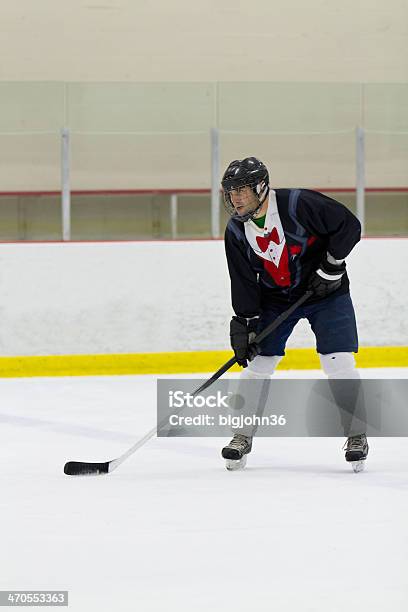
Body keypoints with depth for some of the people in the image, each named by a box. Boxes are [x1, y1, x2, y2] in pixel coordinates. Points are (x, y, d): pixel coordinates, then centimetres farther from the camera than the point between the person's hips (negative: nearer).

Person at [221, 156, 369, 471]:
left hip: (325, 291, -4)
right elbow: (244, 282, -4)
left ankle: (357, 433, 1)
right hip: (275, 299, 4)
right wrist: (245, 324, -11)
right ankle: (243, 434, 12)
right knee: (257, 362, 0)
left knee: (338, 362, -11)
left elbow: (349, 226, -19)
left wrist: (331, 268, -19)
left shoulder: (300, 204, -25)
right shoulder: (236, 231, -8)